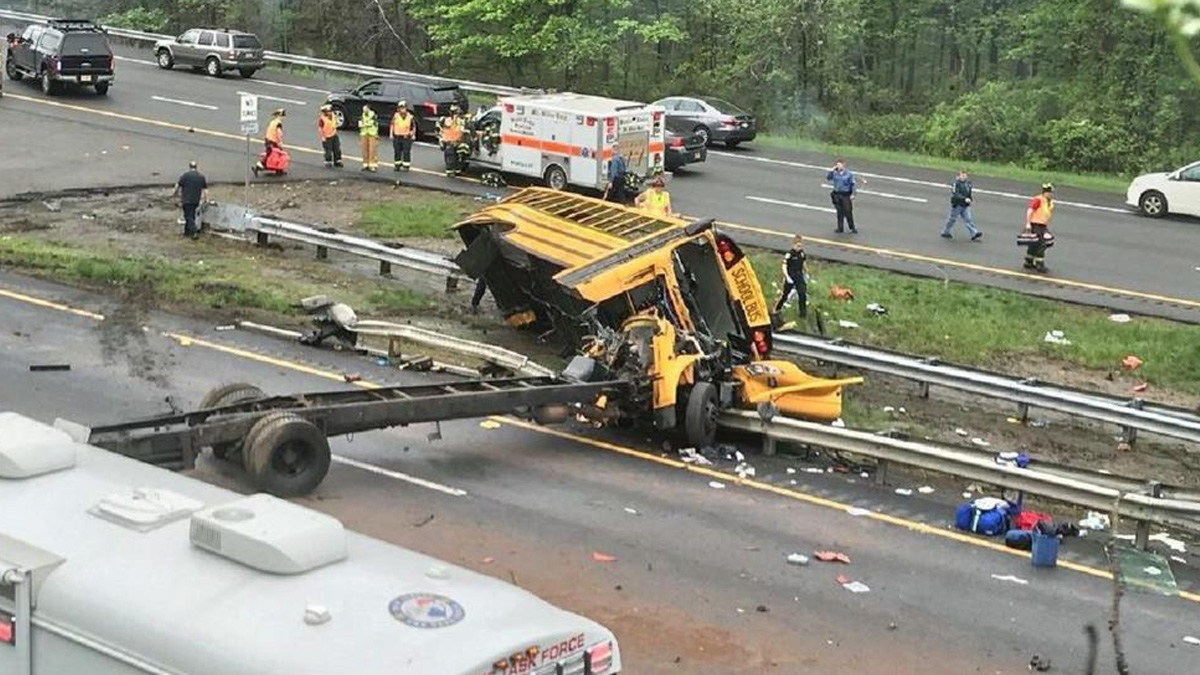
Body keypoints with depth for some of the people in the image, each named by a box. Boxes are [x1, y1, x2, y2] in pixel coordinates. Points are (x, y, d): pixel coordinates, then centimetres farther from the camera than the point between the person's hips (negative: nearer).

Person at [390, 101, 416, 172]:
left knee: (406, 152, 0)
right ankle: (397, 165, 20)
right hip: (397, 137, 2)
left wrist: (413, 135, 6)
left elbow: (414, 126, 7)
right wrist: (391, 134, 8)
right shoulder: (396, 116, -1)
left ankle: (406, 166, 8)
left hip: (406, 137, -2)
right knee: (397, 152, 9)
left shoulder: (410, 117, -5)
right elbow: (392, 125, 9)